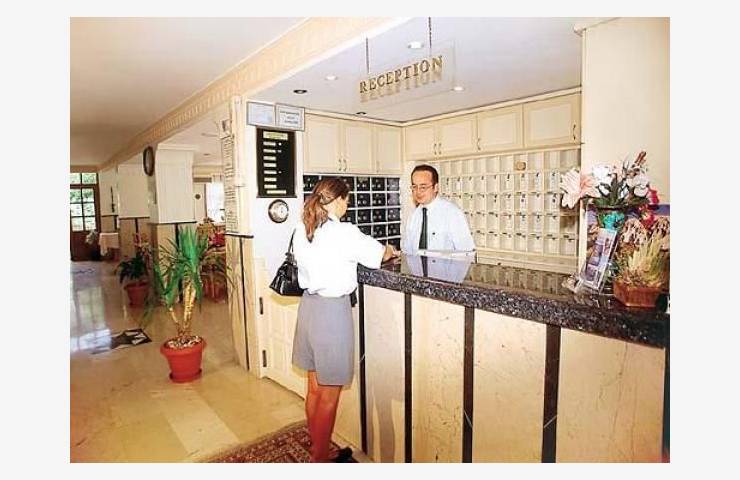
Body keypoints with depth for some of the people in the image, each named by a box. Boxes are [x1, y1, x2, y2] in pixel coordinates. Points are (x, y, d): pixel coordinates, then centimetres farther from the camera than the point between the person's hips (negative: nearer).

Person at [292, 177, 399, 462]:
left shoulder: (302, 231, 3)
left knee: (315, 389, 20)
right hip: (332, 310, -8)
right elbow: (379, 254, -2)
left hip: (309, 306, 8)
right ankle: (320, 460, 23)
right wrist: (391, 251, 21)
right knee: (329, 396, 8)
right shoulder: (344, 233, -17)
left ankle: (318, 452, 38)